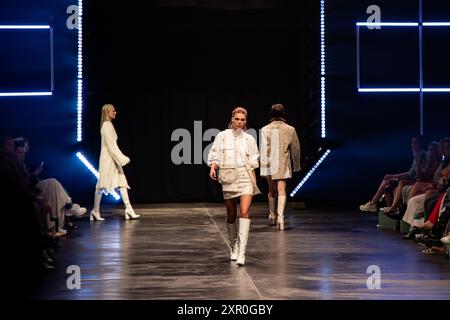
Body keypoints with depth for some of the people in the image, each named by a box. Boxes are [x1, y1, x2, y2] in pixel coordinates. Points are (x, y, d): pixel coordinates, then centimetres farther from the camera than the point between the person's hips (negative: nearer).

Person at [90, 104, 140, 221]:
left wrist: (121, 158, 17)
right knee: (102, 186, -1)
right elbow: (110, 145, -19)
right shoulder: (107, 125, -13)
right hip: (108, 160, -10)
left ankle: (129, 209, -2)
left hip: (112, 159, 10)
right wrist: (120, 159, -19)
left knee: (122, 183, 2)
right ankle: (95, 211, 7)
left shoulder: (108, 125, 16)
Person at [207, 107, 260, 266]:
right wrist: (213, 168, -17)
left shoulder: (249, 139, 9)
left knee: (245, 212, -15)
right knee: (231, 214, 8)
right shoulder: (222, 136, 5)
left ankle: (241, 252, -19)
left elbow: (253, 163, 13)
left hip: (245, 177, 0)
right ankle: (233, 248, 26)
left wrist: (254, 181, 11)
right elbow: (215, 156, 2)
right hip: (228, 177, 0)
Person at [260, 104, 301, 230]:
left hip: (270, 165, 1)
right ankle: (280, 217, -20)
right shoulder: (290, 129, -2)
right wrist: (296, 165, 17)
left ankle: (272, 217, 27)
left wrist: (264, 167, -8)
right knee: (281, 191, -4)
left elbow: (264, 149, -9)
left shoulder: (265, 129, -5)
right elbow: (295, 149, 5)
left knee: (272, 191, 17)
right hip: (284, 165, -1)